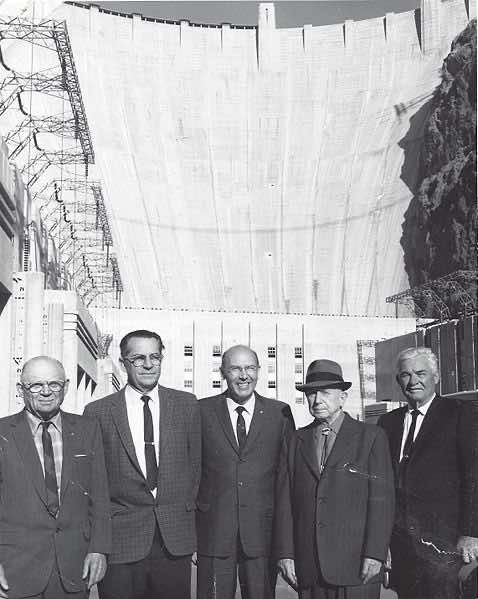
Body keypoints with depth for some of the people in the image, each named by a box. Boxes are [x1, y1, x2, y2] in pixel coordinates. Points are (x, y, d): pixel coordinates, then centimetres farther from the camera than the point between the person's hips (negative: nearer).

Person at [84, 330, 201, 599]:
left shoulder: (187, 404, 6)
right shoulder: (97, 412, 0)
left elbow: (195, 461, 12)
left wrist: (188, 505, 8)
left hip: (176, 537, 2)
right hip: (120, 539, -1)